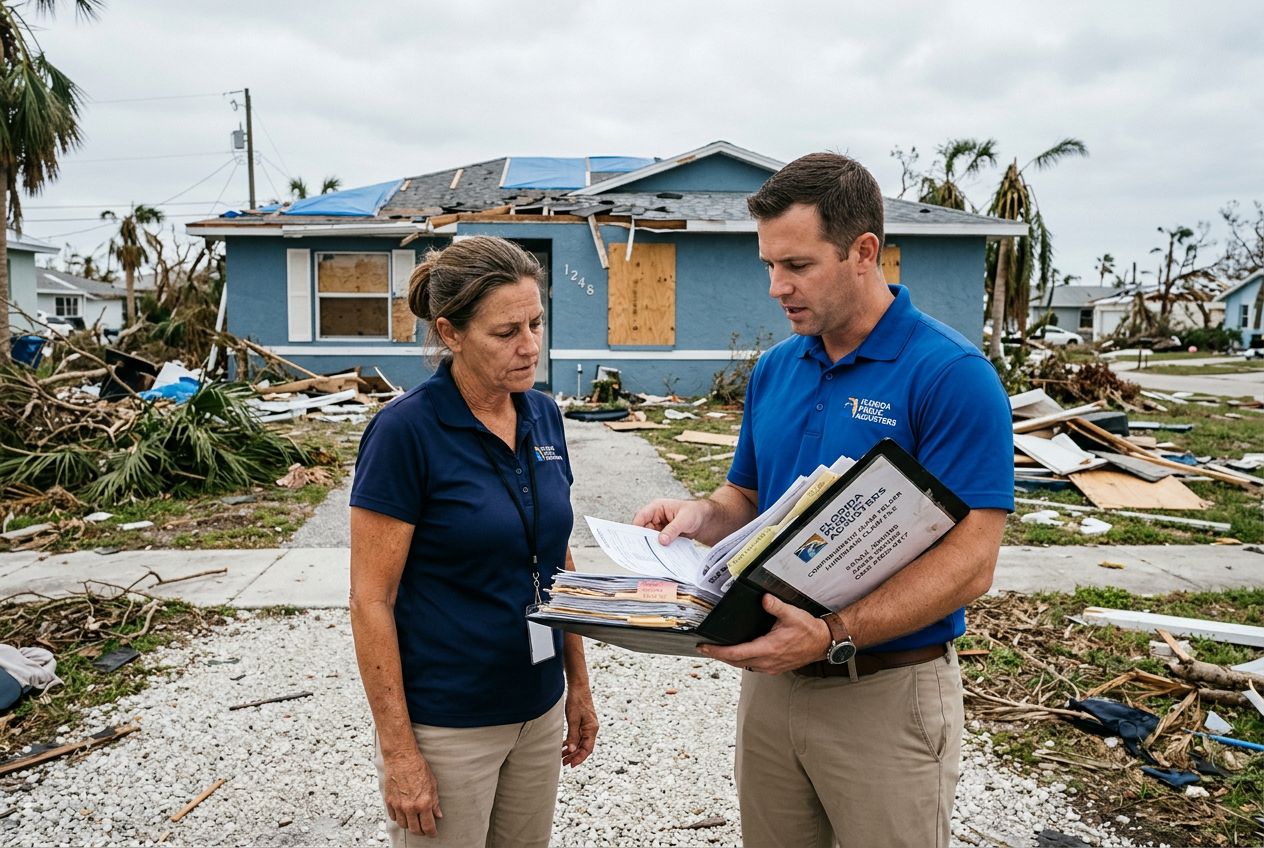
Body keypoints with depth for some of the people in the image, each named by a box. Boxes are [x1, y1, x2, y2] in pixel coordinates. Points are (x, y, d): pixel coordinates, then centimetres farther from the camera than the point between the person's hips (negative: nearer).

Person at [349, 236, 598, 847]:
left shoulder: (543, 416, 1)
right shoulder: (405, 430, -17)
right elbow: (370, 602, -15)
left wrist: (578, 682, 11)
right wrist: (398, 751, -14)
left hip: (538, 709, 6)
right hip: (445, 723, -6)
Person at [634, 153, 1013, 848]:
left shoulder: (952, 374, -16)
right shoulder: (775, 369, 5)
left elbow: (969, 562, -20)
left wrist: (834, 635, -30)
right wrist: (700, 515, -8)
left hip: (886, 692, -5)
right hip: (770, 676, 6)